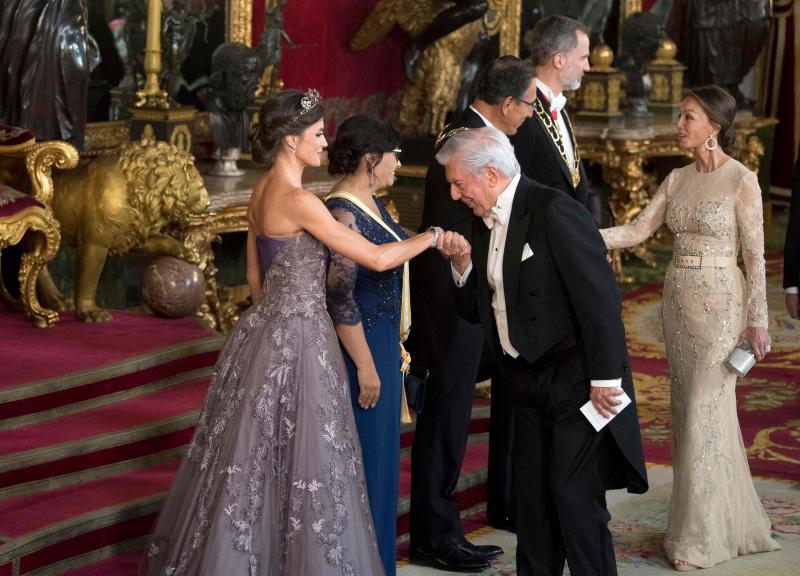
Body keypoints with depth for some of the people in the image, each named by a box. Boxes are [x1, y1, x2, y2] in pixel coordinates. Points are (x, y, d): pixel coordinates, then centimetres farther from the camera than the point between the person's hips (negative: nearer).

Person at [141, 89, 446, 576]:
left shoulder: (262, 192, 8)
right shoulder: (299, 201, -19)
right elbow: (376, 258, -19)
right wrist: (431, 236, -5)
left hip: (264, 332, 9)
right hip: (296, 339, -9)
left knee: (254, 455, 16)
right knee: (298, 459, 0)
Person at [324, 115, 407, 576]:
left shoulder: (371, 202, 8)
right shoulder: (342, 212, -21)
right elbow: (341, 297, -23)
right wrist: (365, 365, -21)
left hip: (381, 342, 10)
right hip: (358, 346, -10)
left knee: (380, 450, 17)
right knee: (359, 454, 1)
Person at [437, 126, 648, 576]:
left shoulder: (553, 210, -18)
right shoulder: (487, 224, 10)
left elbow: (600, 296, -20)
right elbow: (478, 311, 15)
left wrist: (605, 378, -21)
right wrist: (463, 266, -3)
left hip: (578, 378, -8)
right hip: (531, 382, 8)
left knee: (574, 494, -7)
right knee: (532, 492, 11)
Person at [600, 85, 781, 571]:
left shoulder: (742, 180, -10)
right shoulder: (678, 180, 9)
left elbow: (755, 255, -10)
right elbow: (638, 231, 5)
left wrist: (757, 320, -12)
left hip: (719, 303, -7)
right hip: (678, 301, 7)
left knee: (705, 414, -7)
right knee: (691, 412, 10)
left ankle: (700, 536, 0)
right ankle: (729, 518, 22)